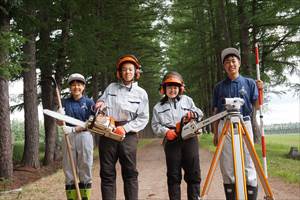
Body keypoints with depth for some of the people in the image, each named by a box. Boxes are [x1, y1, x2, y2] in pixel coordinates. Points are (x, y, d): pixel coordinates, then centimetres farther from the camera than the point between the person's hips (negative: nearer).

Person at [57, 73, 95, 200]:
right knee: (69, 169, 3)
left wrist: (74, 129, -16)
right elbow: (59, 122, 3)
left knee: (85, 168, 1)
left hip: (84, 137, -2)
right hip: (68, 137, 2)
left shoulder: (89, 102, 4)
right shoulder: (65, 102, 11)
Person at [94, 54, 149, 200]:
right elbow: (99, 104, 18)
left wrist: (125, 128, -11)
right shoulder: (111, 88, 13)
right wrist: (100, 105, -6)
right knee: (107, 173, 2)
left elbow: (143, 118, 0)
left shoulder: (141, 93, 6)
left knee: (130, 173, 1)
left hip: (128, 135, -2)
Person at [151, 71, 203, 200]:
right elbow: (155, 125, 6)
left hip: (189, 138, 1)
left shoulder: (187, 100, 14)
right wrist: (165, 131, -12)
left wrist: (193, 113, -6)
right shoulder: (159, 107, 12)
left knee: (194, 172, 2)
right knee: (173, 175, 3)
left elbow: (199, 112, 16)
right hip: (171, 141, -1)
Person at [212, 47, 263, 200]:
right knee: (227, 167, 1)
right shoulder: (219, 87, 10)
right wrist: (215, 133, 9)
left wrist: (260, 91, -9)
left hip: (244, 125, -1)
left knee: (248, 165, -4)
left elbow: (256, 107, 7)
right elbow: (216, 111, 13)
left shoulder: (249, 83, 8)